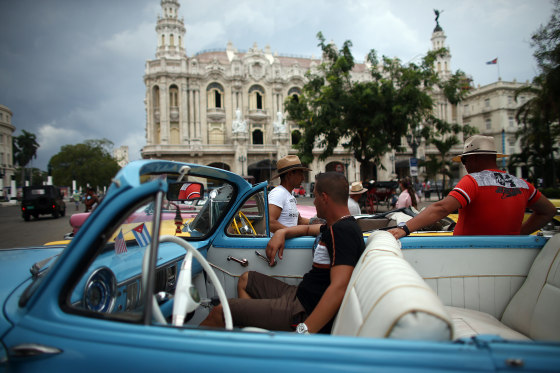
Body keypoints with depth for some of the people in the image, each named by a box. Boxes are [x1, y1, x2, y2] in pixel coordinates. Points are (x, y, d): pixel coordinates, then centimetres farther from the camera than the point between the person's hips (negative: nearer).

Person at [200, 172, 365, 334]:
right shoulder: (336, 226, 11)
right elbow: (309, 229, 31)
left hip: (306, 313, -11)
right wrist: (282, 232, 11)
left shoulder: (343, 231, -22)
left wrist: (303, 331, -36)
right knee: (245, 280, 24)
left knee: (219, 312, -7)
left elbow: (339, 288, -32)